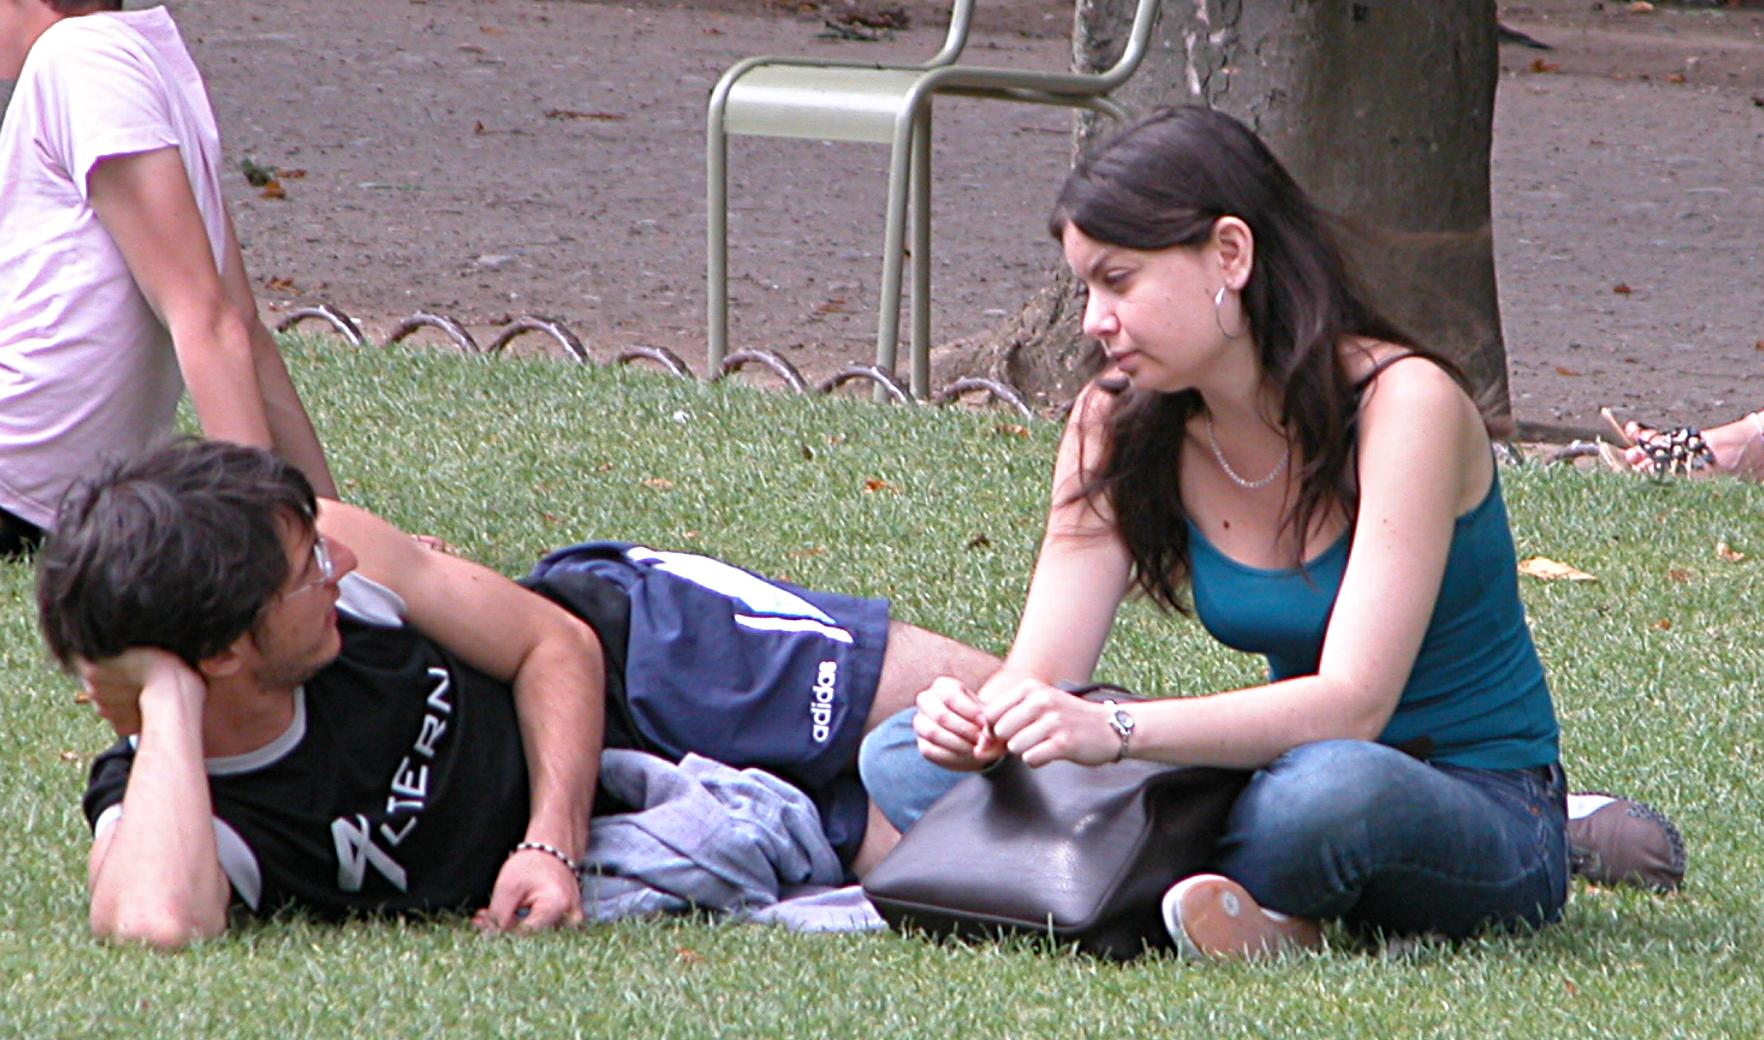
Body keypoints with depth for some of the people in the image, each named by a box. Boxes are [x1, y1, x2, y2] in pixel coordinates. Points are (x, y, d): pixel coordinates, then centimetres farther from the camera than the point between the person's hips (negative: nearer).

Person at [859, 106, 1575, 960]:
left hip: (1489, 812, -7)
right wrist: (976, 719, -31)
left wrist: (1116, 730, -42)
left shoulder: (1403, 404, -19)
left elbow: (1353, 702, -29)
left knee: (1331, 787, -44)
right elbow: (1040, 673, -6)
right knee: (904, 758, -12)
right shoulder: (1122, 427, 0)